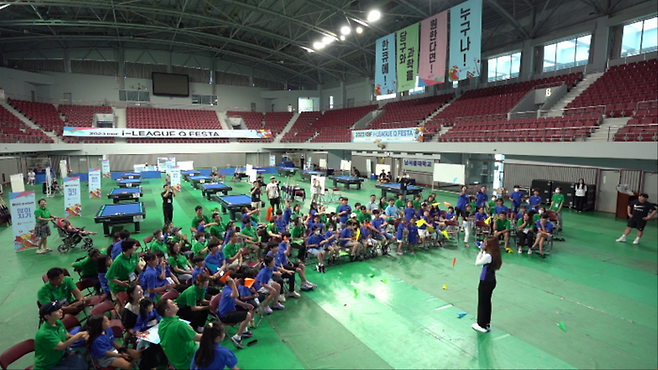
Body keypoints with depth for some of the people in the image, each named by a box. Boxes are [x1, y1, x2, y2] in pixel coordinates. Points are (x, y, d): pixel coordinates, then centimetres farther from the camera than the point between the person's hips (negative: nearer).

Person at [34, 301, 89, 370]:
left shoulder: (58, 322, -4)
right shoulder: (44, 334, -28)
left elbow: (68, 336, 5)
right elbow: (63, 346, -24)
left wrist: (82, 336, -13)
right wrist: (79, 334, -20)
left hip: (59, 359, 7)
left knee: (80, 360, -16)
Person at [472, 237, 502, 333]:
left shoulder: (488, 256, -25)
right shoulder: (495, 255, 1)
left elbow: (477, 263, -14)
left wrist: (481, 251, -10)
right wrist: (483, 251, 1)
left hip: (485, 282, -9)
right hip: (491, 281, 9)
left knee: (482, 303, 5)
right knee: (487, 302, 20)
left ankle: (482, 325, 16)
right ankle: (487, 324, 32)